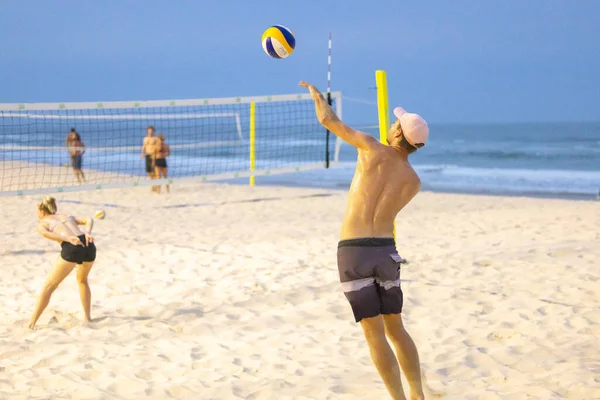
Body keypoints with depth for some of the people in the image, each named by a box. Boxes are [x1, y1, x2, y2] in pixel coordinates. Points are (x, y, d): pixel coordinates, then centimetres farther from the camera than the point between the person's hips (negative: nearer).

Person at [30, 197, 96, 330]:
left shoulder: (41, 222, 20)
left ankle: (32, 323, 4)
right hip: (89, 245, 5)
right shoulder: (67, 216, 34)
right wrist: (87, 233, 1)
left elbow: (45, 233, -4)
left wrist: (68, 238, -14)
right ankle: (87, 318, 29)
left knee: (48, 287, 7)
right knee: (82, 280, 31)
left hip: (71, 248, -5)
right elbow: (89, 220, 18)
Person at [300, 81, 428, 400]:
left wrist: (315, 92, 24)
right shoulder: (414, 182, 7)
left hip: (353, 252, -4)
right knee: (396, 329, 19)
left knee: (375, 334, 1)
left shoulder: (374, 149, -3)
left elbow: (328, 119, 4)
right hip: (386, 252, 4)